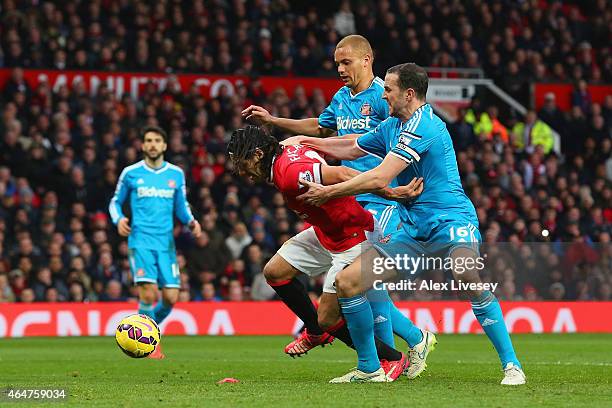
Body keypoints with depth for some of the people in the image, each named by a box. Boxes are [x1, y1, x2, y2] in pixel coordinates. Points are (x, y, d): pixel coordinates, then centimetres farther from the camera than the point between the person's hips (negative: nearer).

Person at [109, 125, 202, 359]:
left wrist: (191, 222, -1)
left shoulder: (176, 174, 11)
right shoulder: (131, 173, 4)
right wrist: (119, 219, -7)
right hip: (140, 241, -3)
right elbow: (115, 202, 14)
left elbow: (181, 207, 19)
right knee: (148, 293, -17)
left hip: (166, 243, 3)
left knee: (170, 297, -4)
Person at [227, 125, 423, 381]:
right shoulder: (287, 148, -1)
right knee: (274, 272, 11)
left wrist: (392, 193, -36)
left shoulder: (289, 173, -30)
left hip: (353, 239, -10)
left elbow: (340, 175, -37)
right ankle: (315, 332, 29)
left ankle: (392, 358, 10)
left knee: (327, 320, -6)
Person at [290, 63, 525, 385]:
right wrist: (306, 141, 32)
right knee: (346, 282, -2)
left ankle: (511, 365, -28)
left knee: (469, 279, -38)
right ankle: (369, 367, 11)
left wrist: (327, 193, -9)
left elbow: (379, 179, -18)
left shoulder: (422, 125, -14)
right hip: (412, 232, 9)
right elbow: (352, 149, 37)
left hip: (449, 222, -9)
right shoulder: (391, 126, 16)